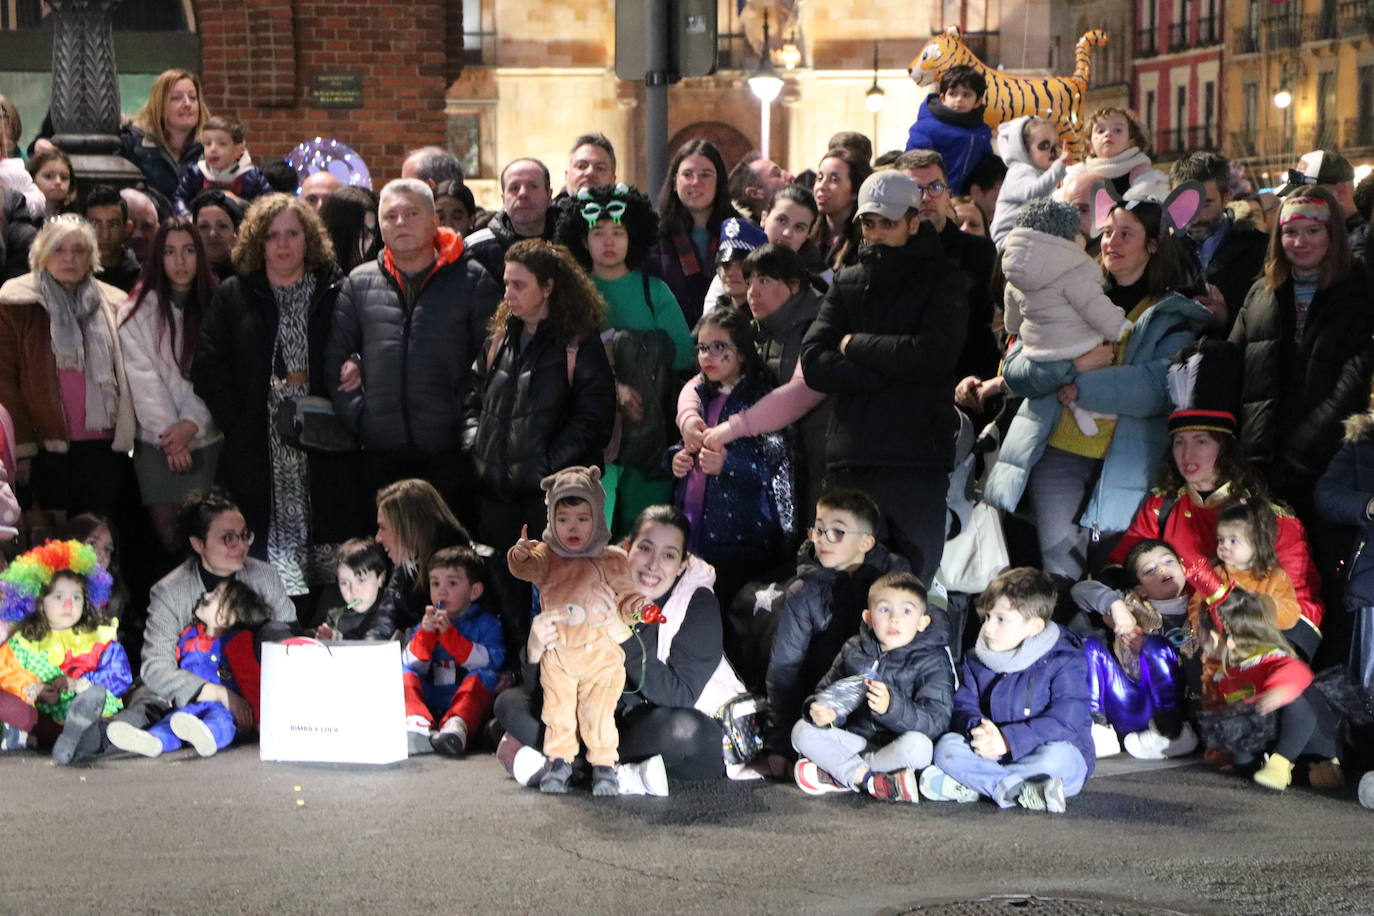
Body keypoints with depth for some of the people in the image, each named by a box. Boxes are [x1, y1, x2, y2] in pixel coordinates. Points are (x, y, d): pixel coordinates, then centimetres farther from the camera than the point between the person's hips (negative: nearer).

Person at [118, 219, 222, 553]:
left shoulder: (215, 306, 5)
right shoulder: (138, 312, 0)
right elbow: (142, 378, -4)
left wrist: (191, 424, -11)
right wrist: (168, 434, -11)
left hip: (207, 437, 1)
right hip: (157, 440, -1)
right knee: (166, 531, -4)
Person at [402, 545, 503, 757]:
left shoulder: (486, 624, 10)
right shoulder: (425, 625, 20)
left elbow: (491, 660, -11)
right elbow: (412, 665, 7)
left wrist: (449, 634, -12)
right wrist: (424, 634, -8)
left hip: (467, 704, -3)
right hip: (428, 704, 3)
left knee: (480, 678, -30)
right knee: (405, 676, -18)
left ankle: (457, 728, -55)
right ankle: (417, 725, -47)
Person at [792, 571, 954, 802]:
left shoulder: (932, 662, -9)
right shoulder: (854, 650, 5)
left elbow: (935, 722, -19)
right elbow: (826, 690, 11)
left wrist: (891, 707, -37)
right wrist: (818, 711, -16)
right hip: (856, 738, 4)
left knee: (918, 746, -37)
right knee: (802, 731, -15)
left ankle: (839, 776, -18)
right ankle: (872, 781, -22)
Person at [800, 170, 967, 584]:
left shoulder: (944, 281, 5)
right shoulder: (848, 283, 16)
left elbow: (932, 355, -13)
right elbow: (814, 363, 2)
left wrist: (855, 345, -3)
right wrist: (891, 371, -10)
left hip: (918, 460, -3)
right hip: (852, 460, 3)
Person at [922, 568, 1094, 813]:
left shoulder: (1065, 662, -9)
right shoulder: (976, 662, 9)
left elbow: (1066, 720, -20)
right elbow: (963, 708, 2)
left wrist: (1009, 739, -27)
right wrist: (976, 730, -24)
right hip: (994, 756, 5)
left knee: (1057, 756, -38)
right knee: (947, 746, -19)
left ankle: (970, 786, -31)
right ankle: (1021, 791, -32)